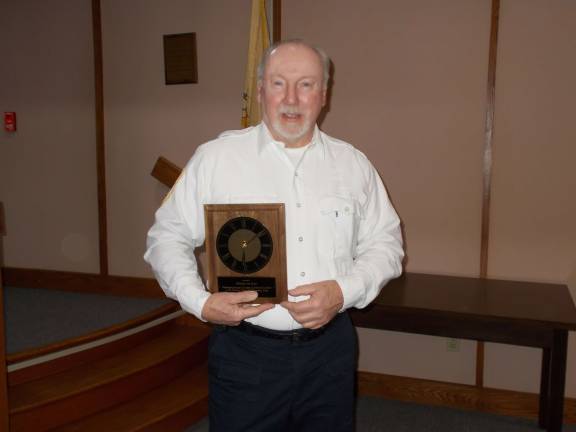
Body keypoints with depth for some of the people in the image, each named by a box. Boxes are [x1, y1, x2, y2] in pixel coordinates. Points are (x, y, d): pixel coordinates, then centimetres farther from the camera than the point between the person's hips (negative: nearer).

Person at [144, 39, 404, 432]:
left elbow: (385, 244, 6)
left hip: (330, 349, 3)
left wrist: (344, 292, -11)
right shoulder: (214, 158, -4)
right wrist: (200, 302, -15)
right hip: (245, 352, -2)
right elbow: (168, 238, 0)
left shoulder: (353, 165, 3)